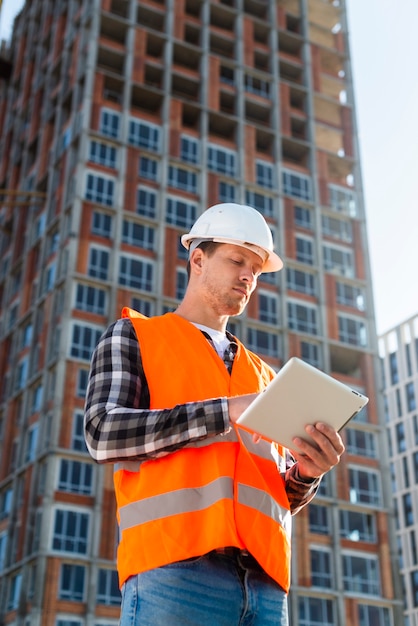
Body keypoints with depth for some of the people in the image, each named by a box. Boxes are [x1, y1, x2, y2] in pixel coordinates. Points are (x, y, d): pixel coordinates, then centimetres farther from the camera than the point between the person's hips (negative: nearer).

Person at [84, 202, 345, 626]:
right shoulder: (133, 335, 13)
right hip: (173, 570, -4)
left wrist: (306, 472, -2)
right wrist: (226, 413, -10)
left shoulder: (263, 375, 26)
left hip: (264, 580, 5)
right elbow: (103, 433, -4)